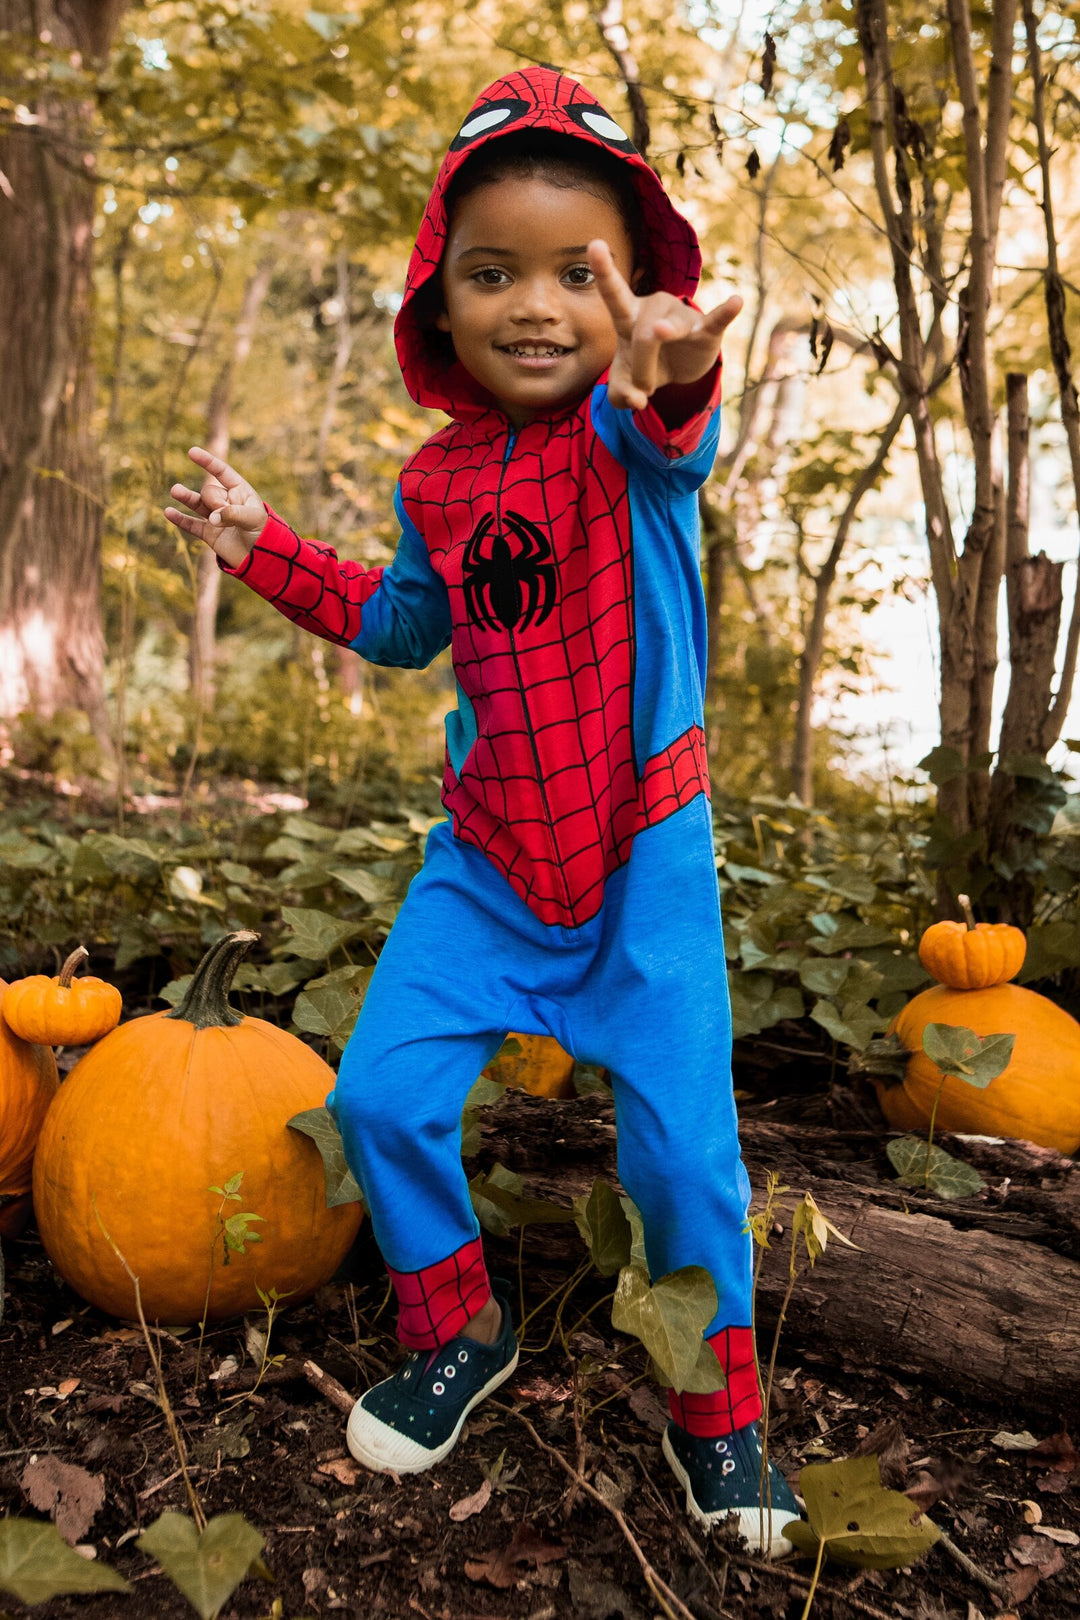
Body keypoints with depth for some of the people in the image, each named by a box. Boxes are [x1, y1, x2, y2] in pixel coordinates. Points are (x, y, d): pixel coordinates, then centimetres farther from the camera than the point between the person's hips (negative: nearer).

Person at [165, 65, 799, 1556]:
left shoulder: (628, 435, -12)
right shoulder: (436, 478, 3)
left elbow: (667, 436, -39)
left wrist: (668, 378, -63)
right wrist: (264, 548, 13)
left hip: (646, 855, -4)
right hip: (488, 857, 4)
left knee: (682, 1143, -6)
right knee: (381, 1093, -2)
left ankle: (716, 1408, 23)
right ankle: (459, 1332, 26)